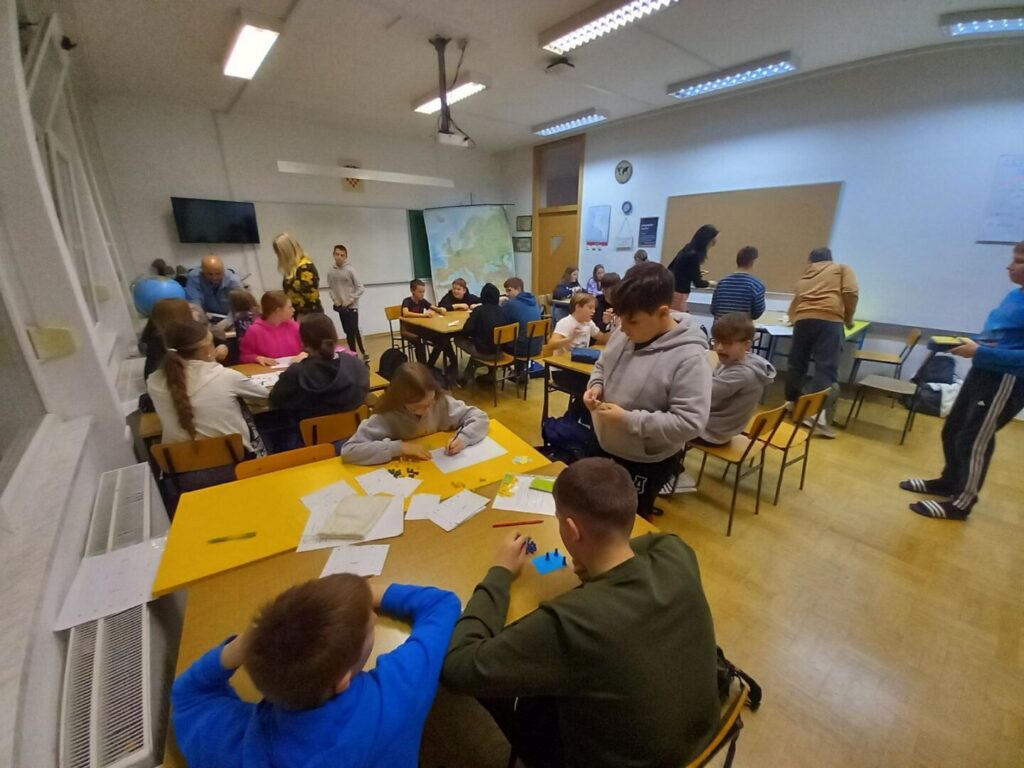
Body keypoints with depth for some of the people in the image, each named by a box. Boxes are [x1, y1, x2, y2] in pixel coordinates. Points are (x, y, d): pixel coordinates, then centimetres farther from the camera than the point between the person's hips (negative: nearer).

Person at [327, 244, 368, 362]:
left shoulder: (350, 271, -9)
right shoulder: (330, 272, 1)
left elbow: (360, 288, -10)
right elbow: (330, 288, 10)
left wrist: (349, 300, -13)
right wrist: (335, 300, -4)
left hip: (352, 306, -4)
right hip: (340, 307, 4)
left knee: (354, 330, -11)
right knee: (347, 332, 8)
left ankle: (364, 353, 2)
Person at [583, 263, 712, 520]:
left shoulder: (690, 357, -27)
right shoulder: (623, 334, -6)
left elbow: (690, 423, -28)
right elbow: (601, 366, 11)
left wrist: (629, 420, -30)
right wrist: (596, 385, -10)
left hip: (647, 463, -6)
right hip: (605, 447, 7)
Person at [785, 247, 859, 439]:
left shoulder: (805, 278, 30)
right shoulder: (842, 269, 20)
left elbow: (793, 308, 27)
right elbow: (850, 292, 2)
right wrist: (848, 318, 14)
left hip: (803, 319, 3)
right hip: (829, 319, -3)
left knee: (797, 363, 15)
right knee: (826, 368, -8)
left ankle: (791, 403, 26)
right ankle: (820, 416, -16)